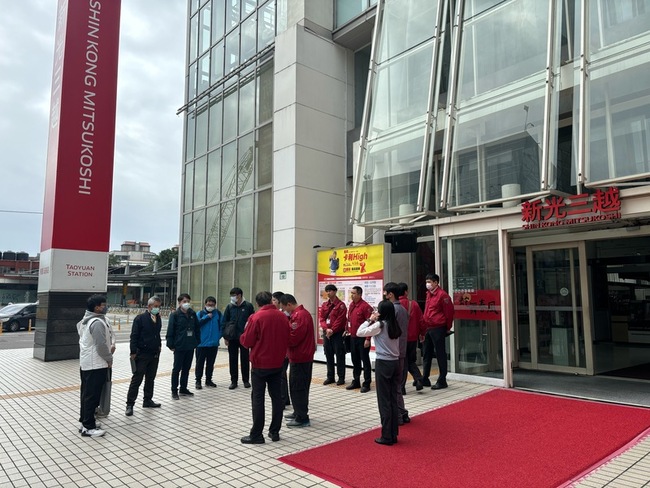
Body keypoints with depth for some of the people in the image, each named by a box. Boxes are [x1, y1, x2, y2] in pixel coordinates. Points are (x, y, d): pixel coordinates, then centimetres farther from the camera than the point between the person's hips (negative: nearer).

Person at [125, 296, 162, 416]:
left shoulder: (158, 319, 7)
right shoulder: (140, 318, -12)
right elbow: (134, 336, -13)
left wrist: (158, 346, 12)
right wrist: (133, 352, -16)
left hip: (154, 354, 6)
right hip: (142, 354, -6)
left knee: (150, 379, 14)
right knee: (136, 380, -1)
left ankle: (148, 400, 26)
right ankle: (130, 404, 7)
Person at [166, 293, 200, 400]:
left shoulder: (193, 314, 5)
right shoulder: (175, 314, -8)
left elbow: (197, 328, 11)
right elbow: (170, 330, -9)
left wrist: (197, 341, 7)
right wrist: (171, 345, -11)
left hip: (190, 346, 5)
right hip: (179, 346, -5)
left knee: (186, 368, 14)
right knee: (177, 369, 5)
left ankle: (183, 389, 27)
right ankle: (174, 391, 15)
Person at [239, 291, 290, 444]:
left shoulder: (256, 317, -15)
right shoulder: (283, 316, 0)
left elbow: (247, 342, -11)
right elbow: (287, 339, 8)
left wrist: (244, 334, 8)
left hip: (260, 364, -5)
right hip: (278, 363, 5)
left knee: (258, 399, 2)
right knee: (276, 396, 12)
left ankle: (256, 435, 6)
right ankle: (275, 432, 18)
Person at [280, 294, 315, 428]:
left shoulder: (299, 316, -20)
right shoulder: (301, 313, 13)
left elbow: (293, 338, -24)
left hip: (300, 358, -10)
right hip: (303, 356, 10)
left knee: (298, 388, -3)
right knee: (298, 387, 18)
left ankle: (302, 418, 5)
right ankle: (299, 413, 29)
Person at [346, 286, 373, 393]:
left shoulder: (365, 306, -14)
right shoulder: (351, 305, 10)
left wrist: (368, 339, -18)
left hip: (362, 339, -7)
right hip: (353, 338, 8)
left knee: (365, 361, 2)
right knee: (355, 361, 15)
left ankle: (366, 384, 10)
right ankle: (356, 381, 27)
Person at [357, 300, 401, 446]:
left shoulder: (379, 325, -13)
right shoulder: (395, 326, 7)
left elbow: (359, 332, -10)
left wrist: (370, 320, 0)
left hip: (383, 364, -7)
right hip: (395, 363, 7)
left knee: (384, 400, 2)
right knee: (393, 399, 12)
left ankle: (387, 436, 7)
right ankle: (393, 435, 19)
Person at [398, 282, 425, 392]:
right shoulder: (414, 304, -3)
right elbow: (421, 320, 2)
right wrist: (421, 333, 16)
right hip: (413, 338, 3)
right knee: (411, 361, 20)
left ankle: (401, 387, 10)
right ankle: (418, 379, 3)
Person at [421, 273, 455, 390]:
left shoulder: (442, 295, -12)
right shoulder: (429, 294, 13)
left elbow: (449, 311, -11)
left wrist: (447, 327, -4)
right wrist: (424, 326, 13)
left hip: (438, 329, -8)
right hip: (427, 329, 8)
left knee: (440, 355, 1)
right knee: (426, 354, 14)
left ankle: (442, 381, 10)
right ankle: (425, 379, 24)